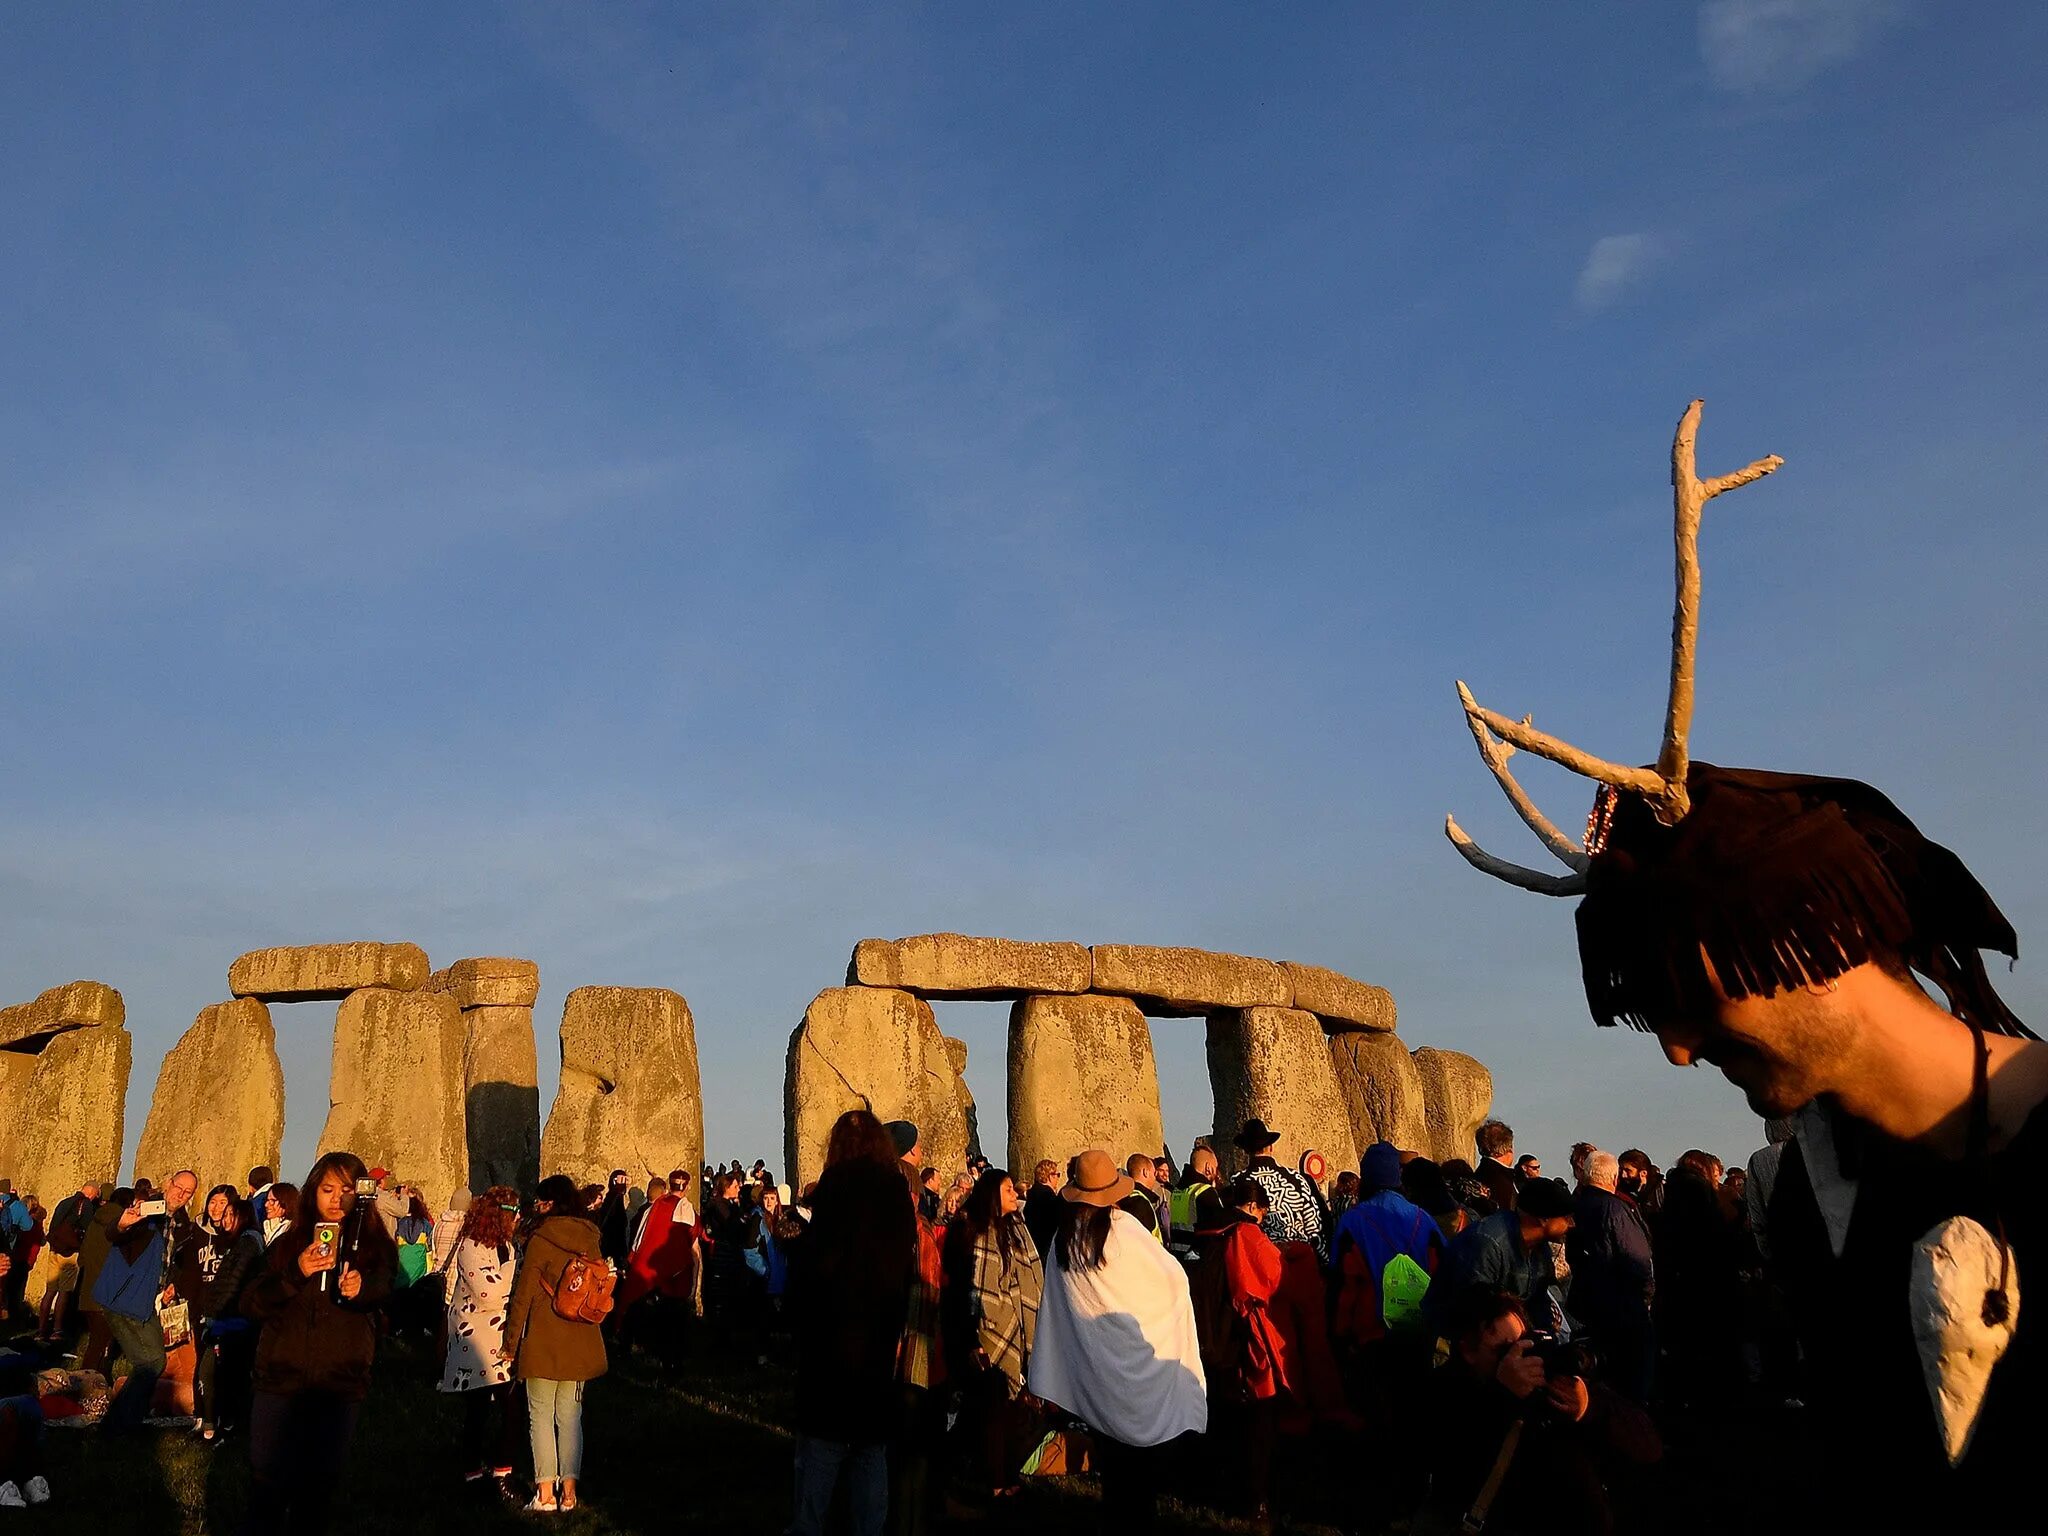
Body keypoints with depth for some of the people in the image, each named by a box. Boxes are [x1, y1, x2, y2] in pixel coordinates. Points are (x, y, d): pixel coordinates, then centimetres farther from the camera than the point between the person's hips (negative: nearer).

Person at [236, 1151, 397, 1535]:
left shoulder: (374, 1246, 3)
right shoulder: (288, 1243, 7)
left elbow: (384, 1288, -16)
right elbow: (250, 1306, -1)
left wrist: (360, 1287, -39)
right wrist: (295, 1274, -17)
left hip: (340, 1387, -1)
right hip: (280, 1380, 1)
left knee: (318, 1487, 8)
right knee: (267, 1485, 3)